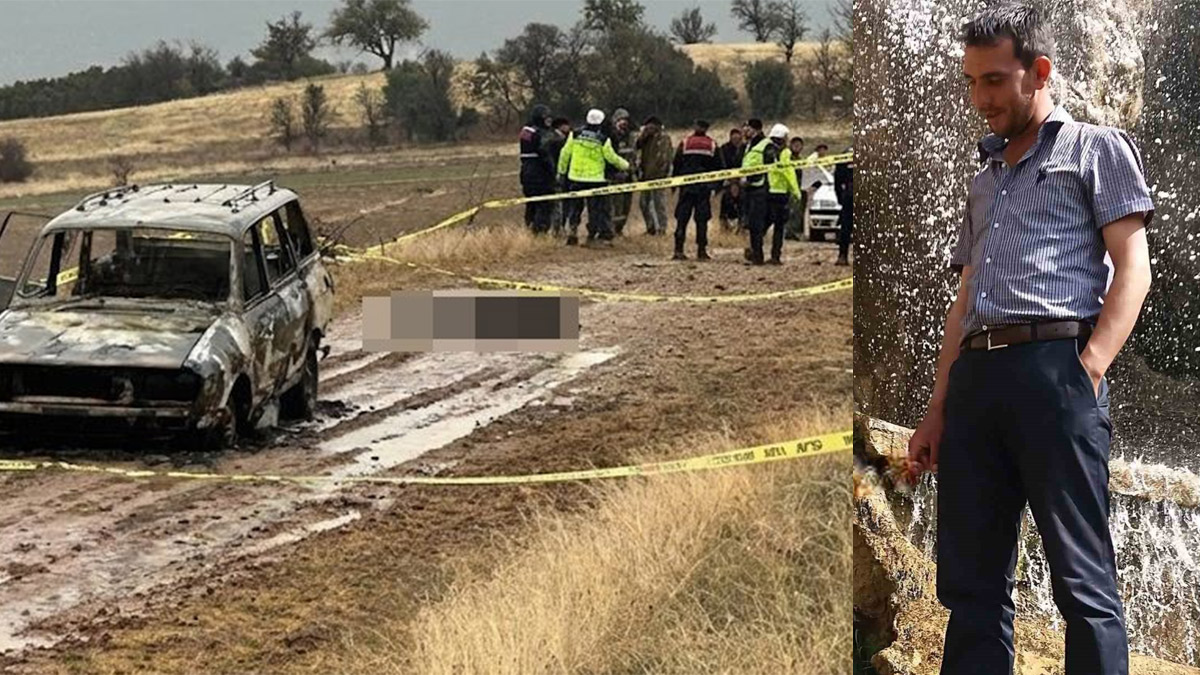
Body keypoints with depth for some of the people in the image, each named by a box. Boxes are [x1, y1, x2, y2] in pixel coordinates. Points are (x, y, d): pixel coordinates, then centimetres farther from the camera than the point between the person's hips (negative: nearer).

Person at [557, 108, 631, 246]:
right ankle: (592, 234, 5)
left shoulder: (575, 135, -3)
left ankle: (573, 230, 6)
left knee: (575, 206, 14)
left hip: (576, 178, 3)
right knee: (596, 208, 6)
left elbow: (565, 154, 3)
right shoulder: (603, 140, -10)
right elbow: (612, 158, -1)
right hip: (595, 178, -3)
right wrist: (625, 165, 17)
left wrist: (561, 172, 14)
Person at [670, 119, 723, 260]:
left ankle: (679, 250, -3)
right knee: (702, 219, 4)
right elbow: (719, 167, 5)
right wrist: (717, 185, 14)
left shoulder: (684, 143, 0)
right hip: (704, 187, 0)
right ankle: (701, 250, 1)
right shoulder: (712, 145, 2)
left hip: (686, 186, 0)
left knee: (682, 218, 2)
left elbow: (676, 165, 2)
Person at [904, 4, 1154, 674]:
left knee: (1082, 580, -9)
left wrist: (1089, 370, -15)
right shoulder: (985, 179, 28)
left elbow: (1133, 269, -1)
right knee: (970, 582, 4)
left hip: (1054, 365, -7)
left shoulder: (1096, 148, 9)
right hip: (974, 378, 7)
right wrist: (937, 411, 18)